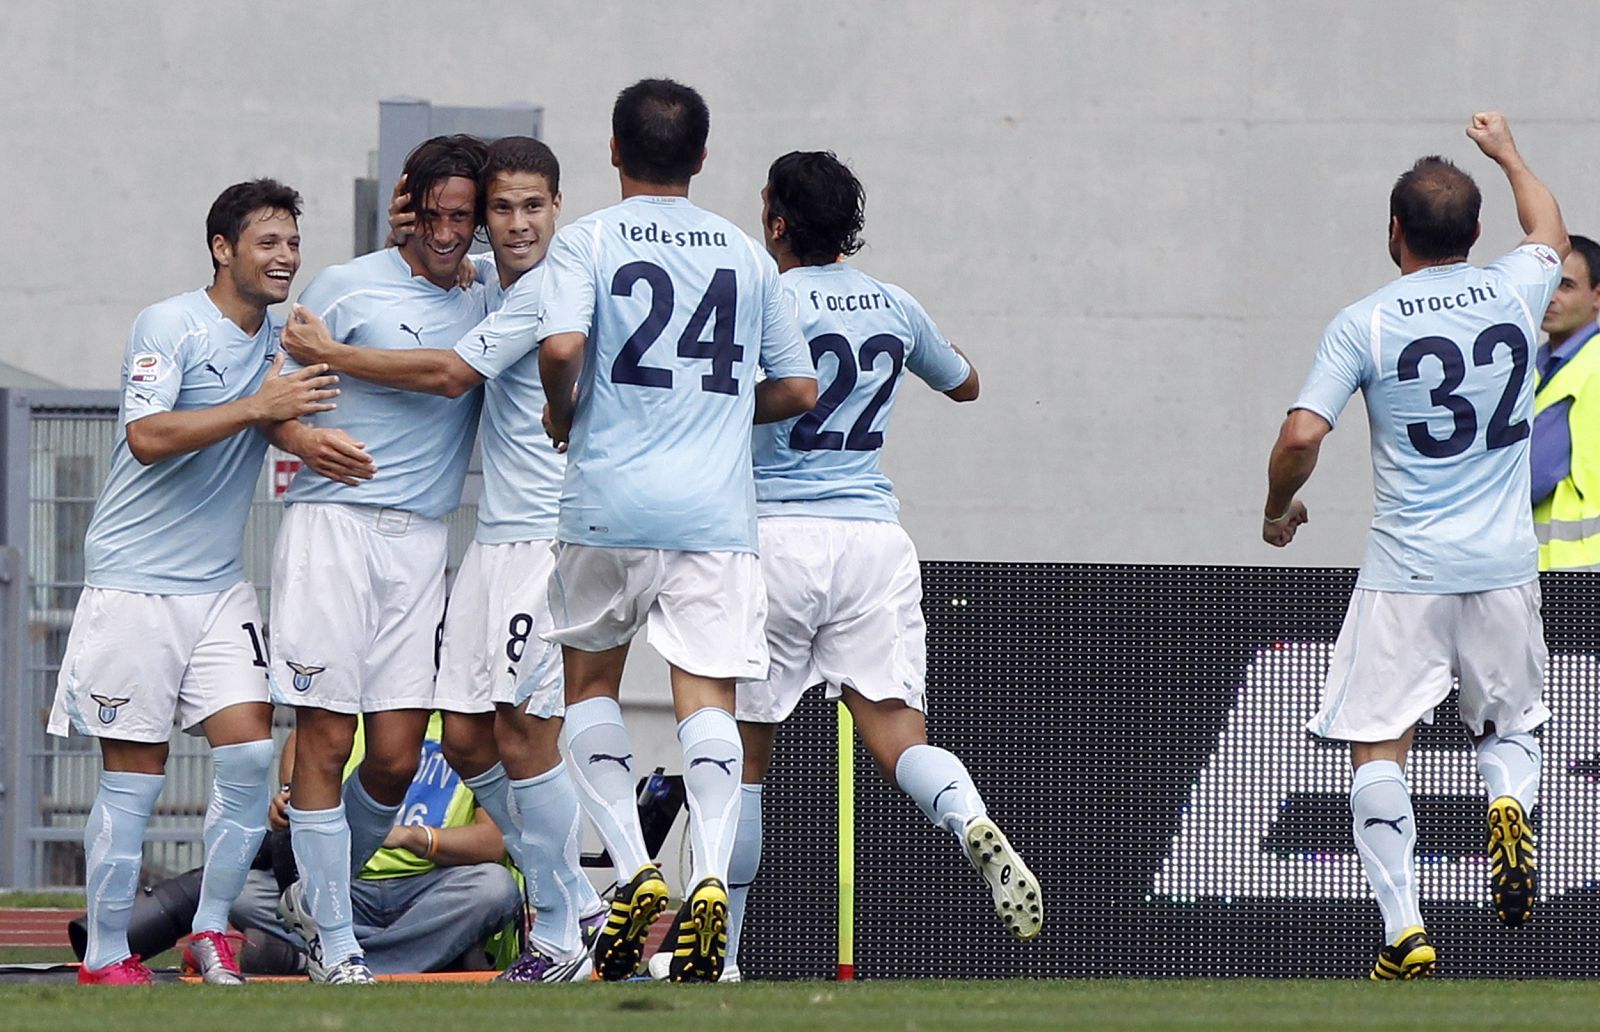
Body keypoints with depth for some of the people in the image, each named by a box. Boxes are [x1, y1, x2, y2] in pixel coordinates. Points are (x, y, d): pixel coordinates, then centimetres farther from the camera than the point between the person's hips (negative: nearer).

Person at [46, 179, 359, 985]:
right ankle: (106, 955, 5)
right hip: (135, 580, -6)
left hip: (220, 584, 6)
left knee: (252, 751, -6)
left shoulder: (283, 338, 12)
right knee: (134, 773, -3)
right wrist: (258, 407, -26)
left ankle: (211, 933, 6)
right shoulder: (169, 326, -10)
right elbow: (149, 435, -21)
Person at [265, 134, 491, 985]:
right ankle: (333, 942, 0)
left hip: (422, 537, 4)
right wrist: (306, 438, -15)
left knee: (398, 756, 0)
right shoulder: (347, 289, 1)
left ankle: (318, 894, 24)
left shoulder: (486, 304, 13)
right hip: (332, 524, -4)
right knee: (325, 740, -7)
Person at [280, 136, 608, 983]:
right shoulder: (496, 279, 14)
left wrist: (329, 355, -5)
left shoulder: (548, 289, -13)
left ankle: (560, 938, 0)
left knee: (523, 730, -10)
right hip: (494, 536, 9)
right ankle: (574, 901, 19)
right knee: (466, 737, 6)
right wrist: (414, 234, 15)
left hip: (549, 534, -9)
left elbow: (451, 375, -15)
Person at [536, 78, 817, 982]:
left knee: (592, 679, 16)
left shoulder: (589, 240, 0)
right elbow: (799, 389, 13)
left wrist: (563, 415, 3)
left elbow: (561, 346, -17)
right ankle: (710, 880, -22)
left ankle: (635, 871, 3)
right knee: (707, 697, -2)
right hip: (717, 509, 2)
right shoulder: (746, 254, 11)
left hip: (611, 501, -2)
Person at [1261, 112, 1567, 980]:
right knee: (1509, 728, 21)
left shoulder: (1364, 323, -8)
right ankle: (1510, 805, -13)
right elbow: (1551, 234, 27)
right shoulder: (1514, 293, 2)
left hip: (1406, 573, -3)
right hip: (1505, 566, 3)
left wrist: (1279, 509, 7)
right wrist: (1508, 155, 43)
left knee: (1378, 748, 2)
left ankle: (1404, 928, -11)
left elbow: (1300, 437, -13)